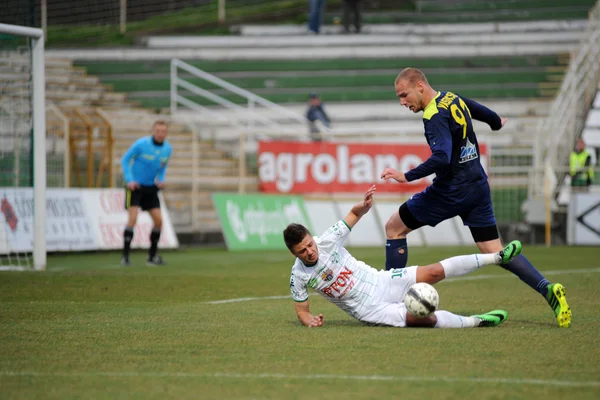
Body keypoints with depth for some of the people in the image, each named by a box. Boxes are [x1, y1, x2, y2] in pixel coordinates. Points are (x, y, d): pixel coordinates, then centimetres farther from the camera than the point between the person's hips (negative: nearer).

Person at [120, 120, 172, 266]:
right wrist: (129, 180, -16)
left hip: (151, 188, 5)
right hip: (135, 186, -5)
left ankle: (152, 256, 14)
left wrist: (161, 180, -1)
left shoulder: (167, 149, -1)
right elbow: (125, 160, -7)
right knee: (133, 218, -18)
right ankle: (125, 256, -13)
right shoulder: (141, 144, -16)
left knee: (158, 220, -1)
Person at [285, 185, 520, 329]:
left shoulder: (327, 241, -10)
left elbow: (354, 215, 1)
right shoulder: (298, 276, -12)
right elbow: (301, 310, 1)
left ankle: (497, 257, 7)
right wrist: (309, 320, -23)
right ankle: (475, 322, -11)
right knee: (424, 318, -25)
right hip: (370, 310, -2)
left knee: (434, 272, -8)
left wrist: (364, 205, -23)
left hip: (381, 283, 2)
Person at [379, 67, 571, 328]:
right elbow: (487, 115, 25)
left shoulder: (435, 116, -18)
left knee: (393, 227, 7)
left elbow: (441, 158, -31)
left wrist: (407, 177, -29)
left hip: (451, 192, -8)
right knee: (494, 251, 7)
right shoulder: (454, 99, 8)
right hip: (478, 186, 8)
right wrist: (497, 123, 48)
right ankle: (547, 289, -12)